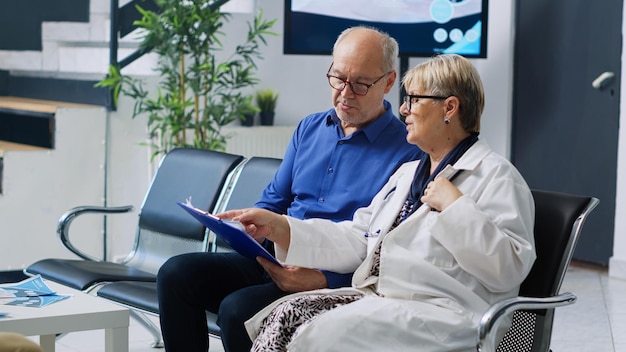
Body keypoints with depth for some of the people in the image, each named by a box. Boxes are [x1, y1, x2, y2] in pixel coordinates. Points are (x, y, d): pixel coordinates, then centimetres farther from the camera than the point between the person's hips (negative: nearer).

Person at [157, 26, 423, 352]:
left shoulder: (407, 152, -7)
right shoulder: (309, 128, 16)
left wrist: (325, 279, -26)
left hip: (334, 282, -7)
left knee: (237, 309, -31)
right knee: (175, 273, -13)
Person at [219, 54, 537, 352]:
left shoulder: (495, 175, -1)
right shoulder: (407, 173, 26)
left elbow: (509, 268, -14)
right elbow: (356, 242, 16)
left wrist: (456, 206, -15)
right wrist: (279, 227, 6)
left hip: (439, 311, -8)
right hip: (375, 296, 8)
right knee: (284, 315, -16)